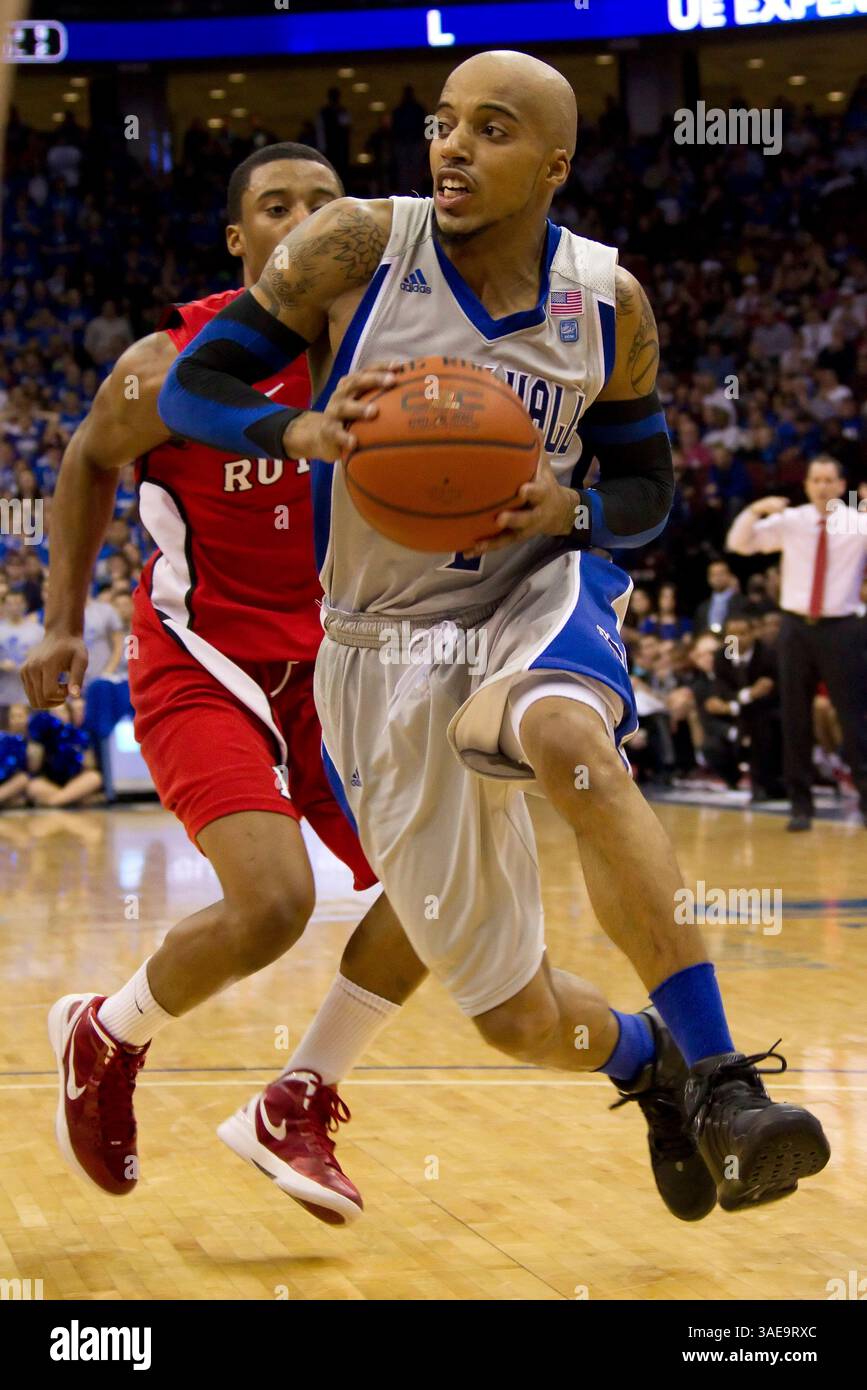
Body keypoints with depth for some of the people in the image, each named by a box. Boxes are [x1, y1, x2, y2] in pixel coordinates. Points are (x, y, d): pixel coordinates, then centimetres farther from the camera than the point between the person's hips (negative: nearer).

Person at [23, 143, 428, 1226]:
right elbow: (91, 460, 6)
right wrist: (65, 623, 6)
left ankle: (296, 1107, 10)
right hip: (203, 667, -5)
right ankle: (102, 1039, 7)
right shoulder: (173, 366, -13)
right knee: (272, 903, -23)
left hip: (332, 662, 5)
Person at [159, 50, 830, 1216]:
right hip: (391, 650, 0)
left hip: (540, 596, 0)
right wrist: (299, 431, -27)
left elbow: (646, 489, 9)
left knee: (567, 739, -41)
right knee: (516, 1018, 2)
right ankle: (649, 1067, 39)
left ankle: (721, 1078, -34)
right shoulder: (357, 248, -9)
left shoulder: (609, 302, -2)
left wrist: (569, 510, -14)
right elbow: (191, 386, -5)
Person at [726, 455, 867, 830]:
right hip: (797, 626, 2)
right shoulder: (790, 521, 4)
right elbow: (739, 544, 0)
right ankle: (800, 804, 13)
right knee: (795, 718, 5)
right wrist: (756, 510, -16)